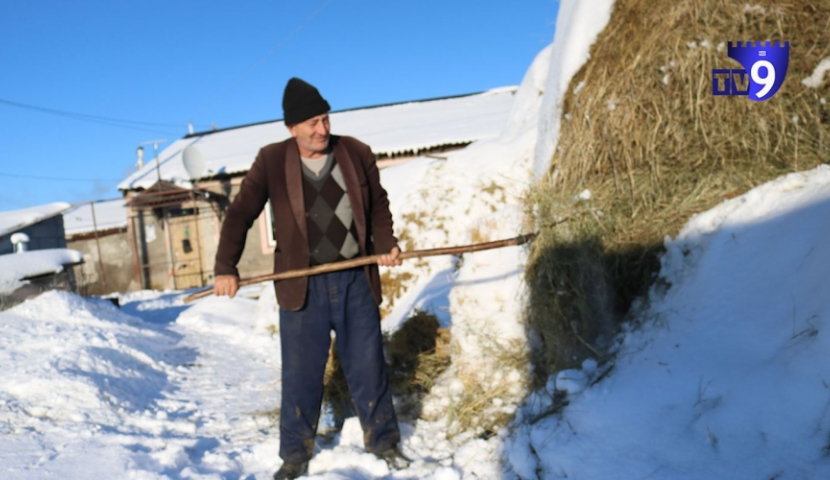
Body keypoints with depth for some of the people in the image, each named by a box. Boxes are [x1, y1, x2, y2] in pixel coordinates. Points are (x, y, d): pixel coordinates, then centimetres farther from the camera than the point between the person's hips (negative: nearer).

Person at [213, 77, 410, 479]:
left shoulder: (356, 153, 0)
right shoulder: (272, 161, -4)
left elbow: (378, 205, 11)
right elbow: (240, 214, -4)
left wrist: (385, 244, -4)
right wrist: (226, 267, -13)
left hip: (356, 280, 1)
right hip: (303, 285, -1)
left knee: (367, 366, 11)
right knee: (300, 374, 8)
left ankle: (383, 440, 30)